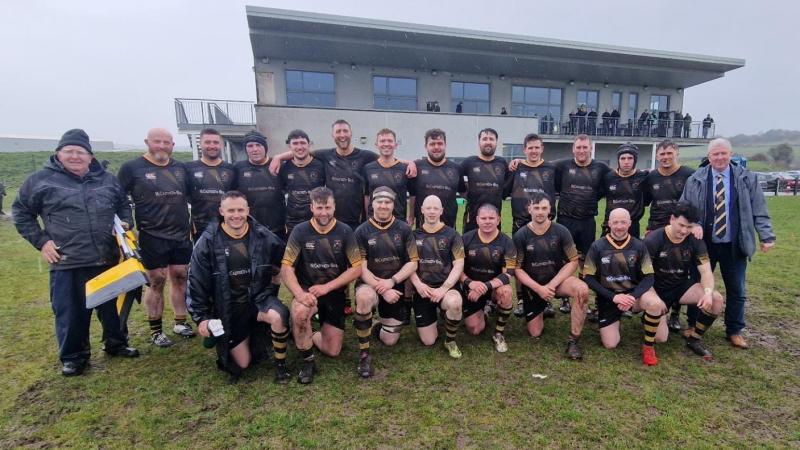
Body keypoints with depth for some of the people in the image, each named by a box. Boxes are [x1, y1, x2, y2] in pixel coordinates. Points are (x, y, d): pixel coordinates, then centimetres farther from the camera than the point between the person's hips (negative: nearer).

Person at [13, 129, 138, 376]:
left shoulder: (107, 179, 7)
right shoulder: (41, 179, -1)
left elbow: (123, 205, 20)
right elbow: (21, 212, 8)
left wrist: (125, 224, 1)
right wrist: (41, 241, -3)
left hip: (108, 259, 3)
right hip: (67, 263, -2)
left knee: (112, 305, 14)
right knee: (71, 313, 6)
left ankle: (116, 344, 32)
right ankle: (73, 356, 24)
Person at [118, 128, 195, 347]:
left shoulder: (180, 168, 9)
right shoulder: (132, 168, -3)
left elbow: (191, 196, 18)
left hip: (181, 236, 4)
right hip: (152, 237, -4)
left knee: (180, 278, 10)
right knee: (156, 283, 3)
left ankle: (180, 323, 23)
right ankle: (156, 331, 17)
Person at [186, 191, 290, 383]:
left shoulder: (263, 235, -7)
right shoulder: (208, 241, -9)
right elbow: (196, 281, -3)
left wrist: (275, 279, 2)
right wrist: (200, 317, -3)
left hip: (259, 297, 0)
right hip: (229, 307, 0)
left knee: (279, 316, -34)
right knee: (242, 363, 1)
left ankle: (280, 364, -7)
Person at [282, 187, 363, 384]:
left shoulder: (345, 231, -7)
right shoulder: (300, 231, -8)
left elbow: (356, 269, -10)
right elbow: (286, 268, -13)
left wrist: (326, 287, -20)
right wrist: (299, 293, -31)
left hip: (335, 292, 1)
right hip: (307, 289, -1)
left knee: (332, 351, -4)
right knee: (300, 312, -36)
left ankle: (311, 336, 31)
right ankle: (307, 362, -10)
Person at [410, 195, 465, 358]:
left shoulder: (452, 235, 1)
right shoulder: (414, 235, 6)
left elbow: (458, 265, -6)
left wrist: (443, 288, -18)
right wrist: (418, 284, -14)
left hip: (445, 286, -1)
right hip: (422, 290, 2)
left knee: (455, 302, -38)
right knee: (428, 341, -1)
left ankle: (450, 341, -8)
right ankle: (433, 314, 33)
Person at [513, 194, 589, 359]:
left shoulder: (561, 231, -10)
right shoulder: (521, 235, -11)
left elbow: (573, 262, -9)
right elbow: (517, 269, -9)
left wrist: (552, 285, -19)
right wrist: (539, 288, -20)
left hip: (557, 280, 0)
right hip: (532, 286, 0)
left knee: (582, 289, -33)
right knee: (535, 333, 1)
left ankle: (573, 341, -18)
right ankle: (541, 310, 36)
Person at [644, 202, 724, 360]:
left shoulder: (695, 241, -5)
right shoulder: (653, 240, -18)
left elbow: (706, 271, -9)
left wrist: (708, 292, -30)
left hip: (682, 287, 4)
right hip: (658, 290, -4)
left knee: (716, 299, -24)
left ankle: (694, 339, -1)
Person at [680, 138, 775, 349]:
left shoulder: (747, 179, 2)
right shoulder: (695, 180, -1)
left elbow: (759, 210, 2)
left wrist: (767, 236, -4)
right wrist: (694, 225, -17)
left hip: (734, 246, 1)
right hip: (704, 244, -1)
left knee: (736, 290, 12)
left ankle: (734, 331, 28)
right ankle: (693, 326, 25)